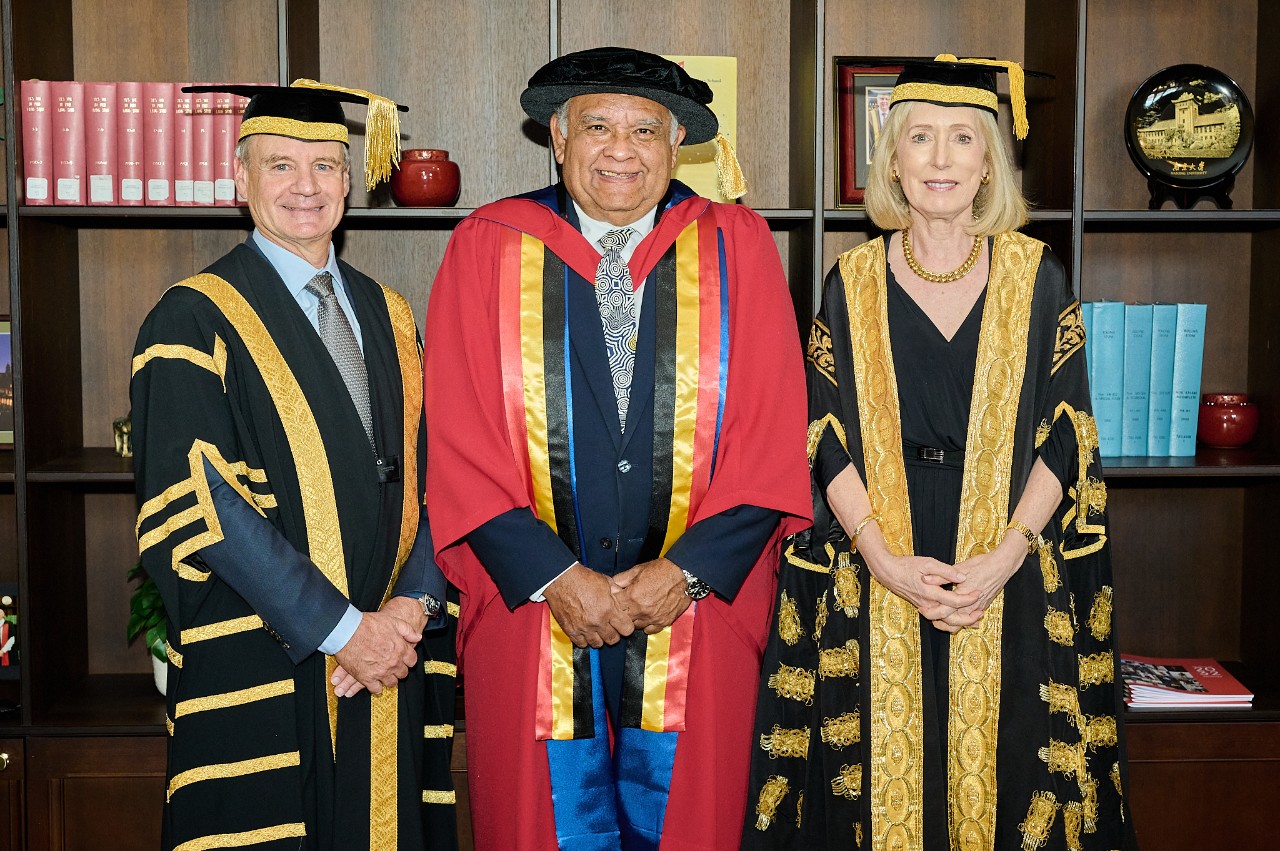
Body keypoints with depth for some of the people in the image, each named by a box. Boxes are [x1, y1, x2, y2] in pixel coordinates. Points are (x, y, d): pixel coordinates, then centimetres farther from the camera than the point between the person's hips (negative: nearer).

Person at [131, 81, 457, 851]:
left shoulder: (387, 316, 11)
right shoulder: (194, 321, -6)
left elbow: (429, 474, 8)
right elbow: (202, 501, -14)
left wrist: (414, 605, -8)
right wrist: (343, 629, -15)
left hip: (393, 664, 5)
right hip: (261, 674, -4)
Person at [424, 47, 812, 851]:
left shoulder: (737, 247, 3)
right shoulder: (488, 247, 1)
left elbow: (773, 435, -2)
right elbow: (462, 443, -4)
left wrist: (687, 570, -11)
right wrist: (556, 577, -11)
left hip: (696, 613, 1)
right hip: (531, 606, 0)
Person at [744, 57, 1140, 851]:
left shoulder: (1036, 277, 3)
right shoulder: (854, 282, 4)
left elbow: (1066, 435, 0)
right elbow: (828, 441, 0)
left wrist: (1007, 553, -14)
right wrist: (884, 557, -13)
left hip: (1013, 587, 0)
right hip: (875, 590, 0)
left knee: (1002, 774, 5)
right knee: (884, 783, 5)